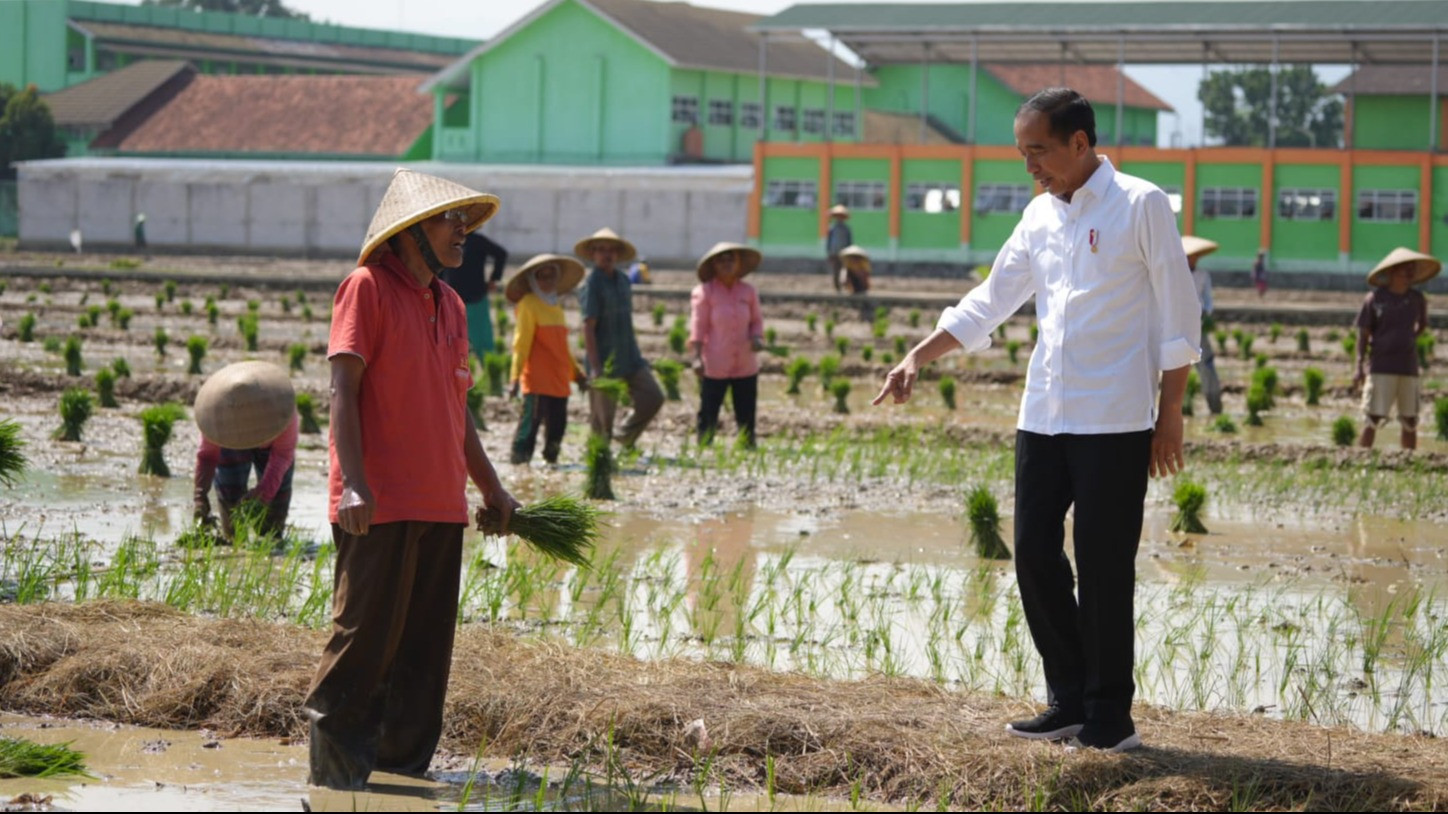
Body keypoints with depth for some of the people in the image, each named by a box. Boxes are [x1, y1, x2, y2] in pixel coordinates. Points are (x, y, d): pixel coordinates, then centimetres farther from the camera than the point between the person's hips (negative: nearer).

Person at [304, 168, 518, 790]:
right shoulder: (368, 288, -5)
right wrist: (353, 482, -21)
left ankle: (405, 758, 17)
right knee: (367, 633, -5)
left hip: (441, 504, 7)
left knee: (426, 643, 9)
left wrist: (490, 486, 25)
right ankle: (334, 755, 5)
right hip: (380, 505, -7)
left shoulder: (450, 304, 18)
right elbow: (343, 389, -12)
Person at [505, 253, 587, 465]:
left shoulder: (555, 306, 19)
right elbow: (521, 342, -10)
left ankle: (551, 460, 18)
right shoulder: (528, 304, -4)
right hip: (537, 381, -8)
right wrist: (516, 375, -15)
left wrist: (576, 372, 26)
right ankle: (520, 459, -6)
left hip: (559, 380, 8)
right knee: (531, 421, -10)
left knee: (557, 424, 9)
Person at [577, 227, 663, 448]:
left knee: (653, 397, 2)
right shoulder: (593, 283, -12)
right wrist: (595, 367, -21)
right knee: (602, 417, -2)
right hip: (605, 361, -7)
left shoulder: (623, 281, 11)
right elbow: (588, 326, -16)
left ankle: (625, 440, 17)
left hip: (629, 359, 7)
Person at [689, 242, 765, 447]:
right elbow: (698, 326, -4)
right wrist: (697, 357, -11)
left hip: (745, 366, 4)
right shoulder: (704, 292, -4)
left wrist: (757, 338, -7)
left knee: (746, 418, 7)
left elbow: (756, 320, 15)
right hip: (714, 367, -4)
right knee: (708, 416, 0)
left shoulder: (748, 292, 7)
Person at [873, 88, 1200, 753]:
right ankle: (1070, 701, 17)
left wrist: (1169, 413, -8)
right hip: (1043, 417, 7)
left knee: (1103, 567, -3)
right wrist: (918, 358, 11)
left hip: (1114, 421, -6)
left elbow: (1178, 315, -5)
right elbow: (990, 302, 19)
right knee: (1034, 554, 5)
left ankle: (1109, 716, 8)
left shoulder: (1140, 206, -5)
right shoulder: (1040, 216, 13)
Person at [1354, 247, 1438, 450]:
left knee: (1410, 422, 4)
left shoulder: (1417, 299, 7)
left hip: (1408, 368, 4)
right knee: (1373, 420, -9)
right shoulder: (1375, 299, -3)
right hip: (1380, 368, -4)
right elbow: (1363, 334, 0)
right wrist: (1359, 367, -7)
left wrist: (1408, 341, 11)